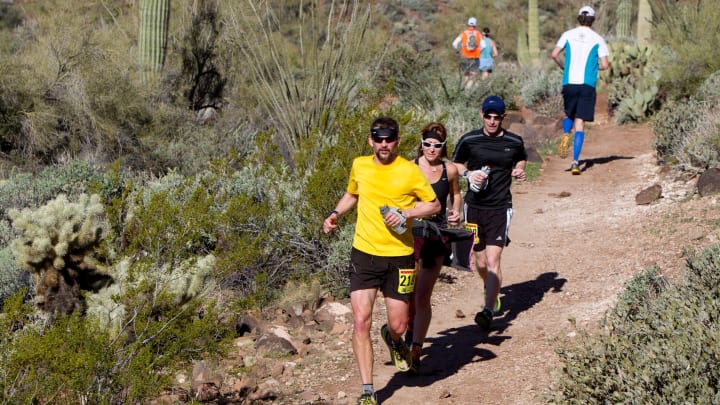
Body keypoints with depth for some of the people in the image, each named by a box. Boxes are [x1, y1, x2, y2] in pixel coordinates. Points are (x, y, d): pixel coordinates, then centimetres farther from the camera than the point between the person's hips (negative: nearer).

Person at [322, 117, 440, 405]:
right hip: (364, 253, 2)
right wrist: (335, 214, 8)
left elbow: (434, 205, 0)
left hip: (399, 256, -2)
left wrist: (406, 213, -16)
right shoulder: (359, 165, 4)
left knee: (398, 326, 4)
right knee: (361, 322, -9)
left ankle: (392, 338, 44)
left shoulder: (409, 171, -7)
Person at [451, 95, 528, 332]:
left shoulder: (514, 142, 1)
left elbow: (521, 160, 21)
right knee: (480, 262, 11)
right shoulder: (469, 141, -1)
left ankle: (489, 311, -15)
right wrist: (468, 174, -8)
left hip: (500, 208, -2)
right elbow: (455, 164, 12)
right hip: (474, 206, 2)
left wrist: (519, 171, -1)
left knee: (493, 261, -13)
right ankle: (492, 292, 42)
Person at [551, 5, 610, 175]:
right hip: (587, 85, -1)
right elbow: (604, 65, -1)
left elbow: (554, 54, -5)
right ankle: (575, 162, -11)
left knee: (569, 115, 25)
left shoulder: (568, 35, 5)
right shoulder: (598, 39, 3)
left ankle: (566, 135, -7)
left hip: (569, 83, 1)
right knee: (580, 123, -1)